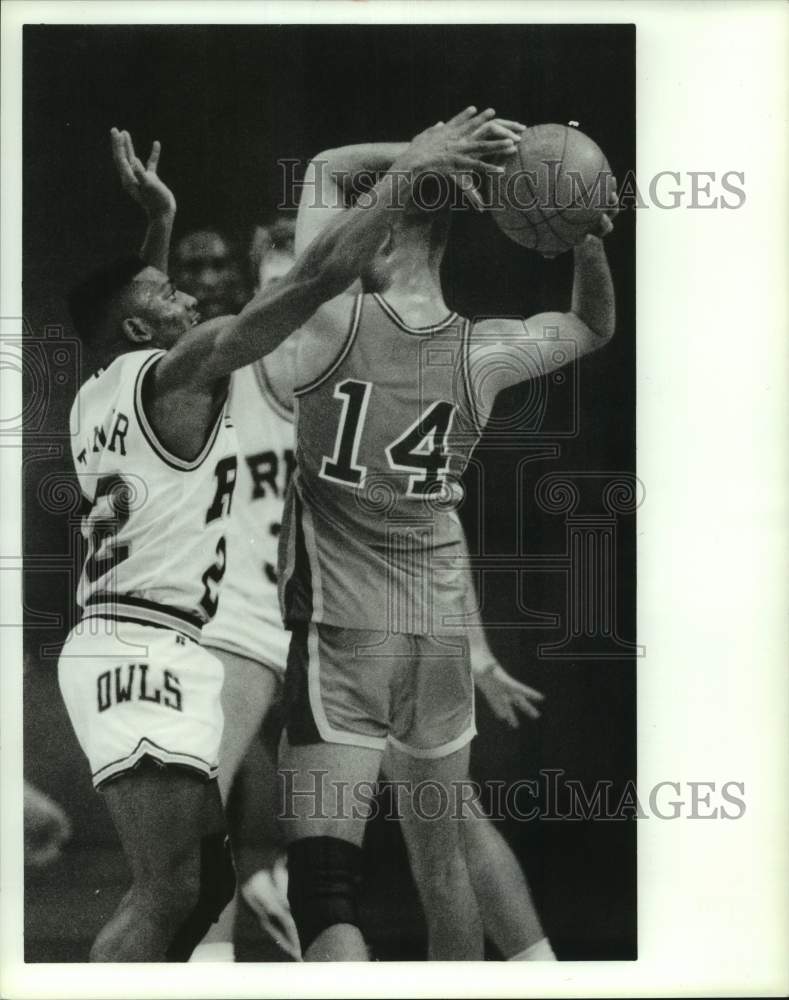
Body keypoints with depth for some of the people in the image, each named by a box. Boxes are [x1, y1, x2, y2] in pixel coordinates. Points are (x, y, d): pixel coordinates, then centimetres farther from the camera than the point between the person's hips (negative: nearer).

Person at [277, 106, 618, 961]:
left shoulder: (333, 324, -10)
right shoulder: (481, 355, -1)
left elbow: (324, 170, 8)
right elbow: (595, 327, 20)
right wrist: (588, 236, 5)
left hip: (338, 636, -4)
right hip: (438, 639, 5)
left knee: (323, 886, -8)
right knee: (442, 865, 21)